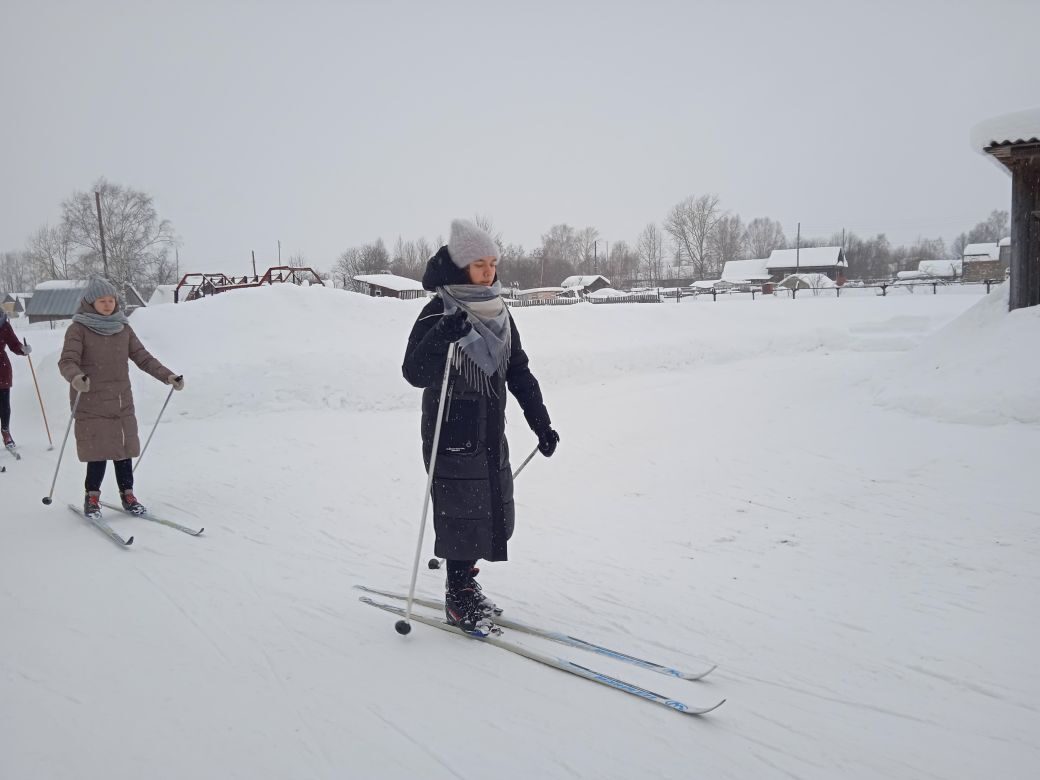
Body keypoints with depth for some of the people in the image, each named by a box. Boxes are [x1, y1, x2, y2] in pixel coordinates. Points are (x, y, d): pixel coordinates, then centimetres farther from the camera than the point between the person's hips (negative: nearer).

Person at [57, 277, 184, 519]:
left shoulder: (122, 328, 9)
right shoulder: (79, 329, -5)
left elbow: (143, 358, 9)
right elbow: (67, 361, -15)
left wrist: (167, 376, -4)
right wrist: (75, 378, -37)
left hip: (122, 402, 4)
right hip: (91, 404, -4)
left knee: (124, 449, 7)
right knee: (98, 453, -3)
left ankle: (127, 494, 21)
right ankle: (92, 498, 16)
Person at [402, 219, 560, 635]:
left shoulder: (498, 313, 7)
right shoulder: (438, 314, -14)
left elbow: (519, 373, 12)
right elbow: (415, 374, -23)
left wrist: (541, 424, 9)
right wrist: (441, 336, -38)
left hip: (491, 436, 7)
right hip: (453, 437, -7)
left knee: (492, 512, 13)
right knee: (462, 515, -1)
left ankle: (465, 585, 31)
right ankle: (457, 599, 17)